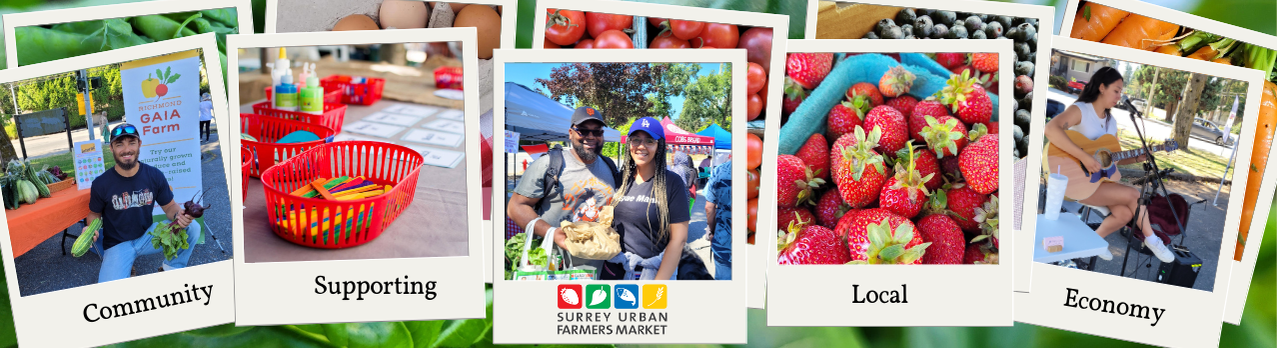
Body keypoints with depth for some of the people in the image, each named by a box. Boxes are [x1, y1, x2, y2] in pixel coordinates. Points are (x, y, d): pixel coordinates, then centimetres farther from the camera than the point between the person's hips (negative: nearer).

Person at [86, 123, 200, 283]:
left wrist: (179, 215, -21)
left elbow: (169, 206, 4)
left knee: (192, 227, -19)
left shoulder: (154, 176, -6)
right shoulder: (101, 184, -10)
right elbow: (95, 213, 5)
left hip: (147, 236, 3)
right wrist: (91, 229, -18)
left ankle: (172, 268, 5)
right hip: (117, 244, -2)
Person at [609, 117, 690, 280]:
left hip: (655, 271, -4)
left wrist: (659, 282, -18)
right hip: (616, 269, 4)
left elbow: (678, 239, -12)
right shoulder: (620, 179, 4)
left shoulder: (672, 182, -9)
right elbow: (607, 223, 12)